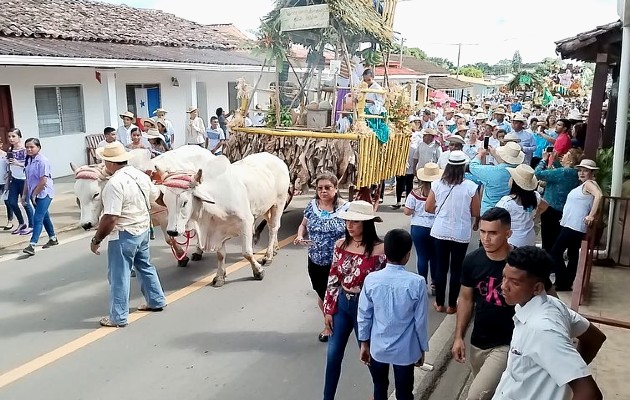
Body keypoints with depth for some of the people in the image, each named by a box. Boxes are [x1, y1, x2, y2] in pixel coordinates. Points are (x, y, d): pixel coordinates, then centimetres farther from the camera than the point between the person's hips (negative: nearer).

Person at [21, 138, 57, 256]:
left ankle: (32, 245, -14)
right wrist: (25, 194, 11)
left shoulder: (42, 161, -17)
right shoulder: (29, 160, 7)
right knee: (44, 216, 18)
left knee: (38, 218, -11)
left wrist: (34, 194, -13)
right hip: (34, 194, 8)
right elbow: (28, 179, 12)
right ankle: (53, 239, 32)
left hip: (44, 193, -8)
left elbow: (43, 181, -20)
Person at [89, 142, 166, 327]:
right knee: (145, 266, 24)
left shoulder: (114, 184, -23)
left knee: (118, 275, 3)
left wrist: (96, 239, -15)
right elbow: (155, 195, 18)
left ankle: (118, 317, 12)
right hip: (143, 229, 8)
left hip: (124, 235, -8)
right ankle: (157, 301, 36)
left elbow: (110, 218, -25)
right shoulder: (141, 175, 1)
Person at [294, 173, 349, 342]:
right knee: (322, 295, 19)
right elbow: (303, 225, 12)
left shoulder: (345, 208, -13)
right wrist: (300, 236, -9)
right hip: (316, 262, 4)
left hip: (338, 263, -4)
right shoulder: (312, 205, -1)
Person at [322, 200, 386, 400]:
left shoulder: (379, 249, -18)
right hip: (342, 304, 4)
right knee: (333, 354, 12)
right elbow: (333, 279, 3)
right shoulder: (341, 244, -4)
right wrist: (328, 309, 4)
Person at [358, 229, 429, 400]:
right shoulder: (417, 282, -20)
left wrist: (364, 343, 9)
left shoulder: (371, 279, -15)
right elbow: (421, 321, -11)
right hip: (405, 350, -2)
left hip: (378, 347, 2)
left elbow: (363, 316, -6)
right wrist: (422, 348, 5)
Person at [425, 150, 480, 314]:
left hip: (440, 232, 2)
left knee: (441, 267, 13)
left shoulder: (437, 184, -7)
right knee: (456, 269, 11)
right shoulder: (471, 186, -13)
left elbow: (428, 208, 1)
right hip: (461, 234, -2)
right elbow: (475, 213, -5)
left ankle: (439, 304, 22)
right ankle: (452, 305, 21)